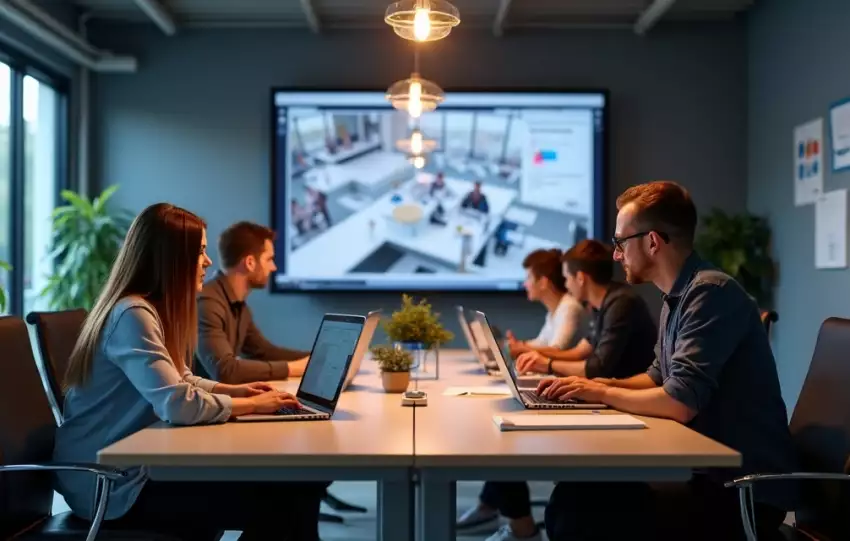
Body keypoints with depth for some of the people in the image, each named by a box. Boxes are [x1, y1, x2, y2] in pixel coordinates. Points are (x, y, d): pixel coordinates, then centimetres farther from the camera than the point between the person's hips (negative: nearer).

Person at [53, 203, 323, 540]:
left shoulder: (153, 309, 10)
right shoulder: (133, 315, -21)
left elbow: (178, 380, 22)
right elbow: (179, 404, -30)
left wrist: (233, 390, 6)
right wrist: (251, 405, -16)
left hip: (133, 466, 9)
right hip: (117, 487, -9)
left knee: (290, 484, -1)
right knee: (274, 500, -14)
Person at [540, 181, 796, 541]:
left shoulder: (710, 293, -20)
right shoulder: (677, 297, 10)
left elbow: (680, 403, -26)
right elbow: (659, 378, 23)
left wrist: (603, 393, -10)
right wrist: (593, 386, 9)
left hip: (743, 493, -9)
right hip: (707, 471, 9)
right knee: (572, 496, -2)